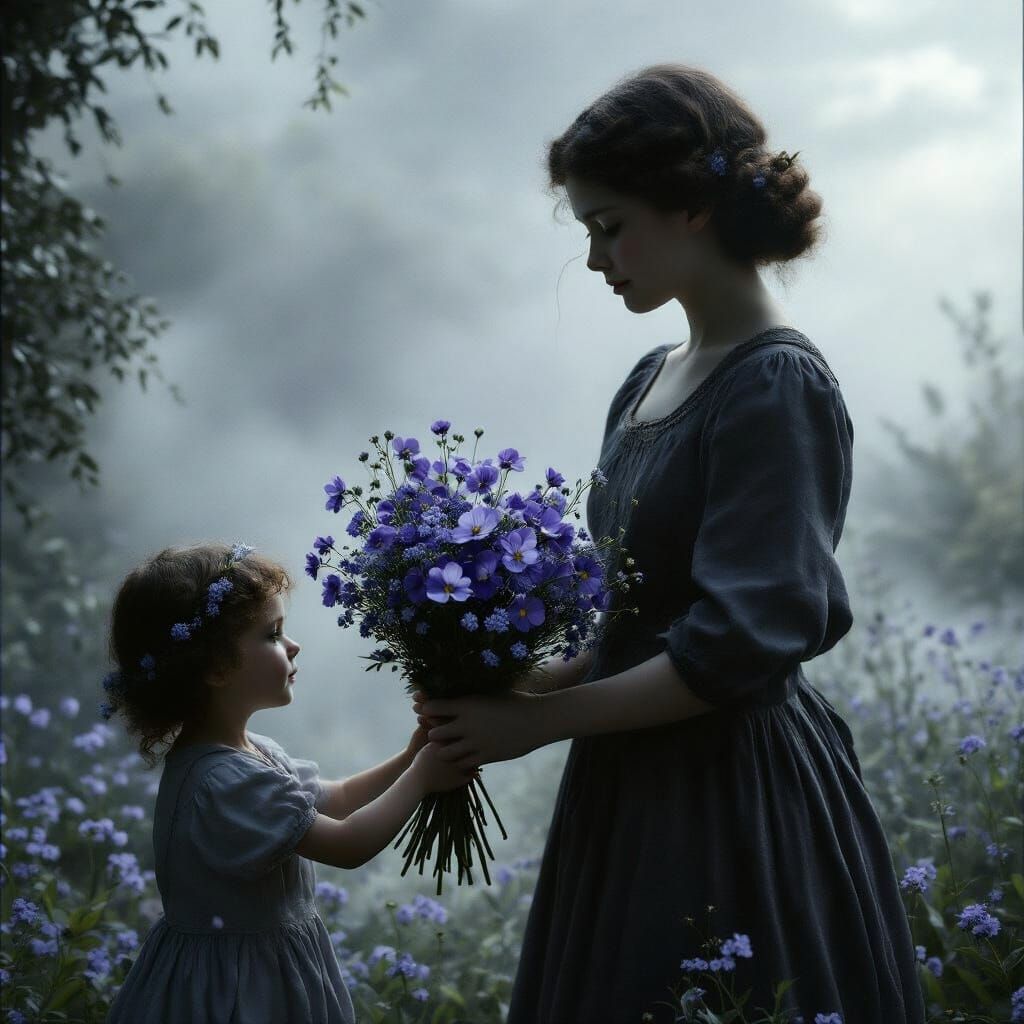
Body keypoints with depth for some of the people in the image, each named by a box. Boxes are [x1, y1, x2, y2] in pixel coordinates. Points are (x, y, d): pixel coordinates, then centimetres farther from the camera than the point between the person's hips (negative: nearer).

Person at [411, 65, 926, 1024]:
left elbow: (738, 646, -21)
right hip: (639, 794, 8)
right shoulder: (652, 381, 10)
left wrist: (538, 717, -16)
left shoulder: (779, 388, -15)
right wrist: (520, 683, 0)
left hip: (738, 803, -8)